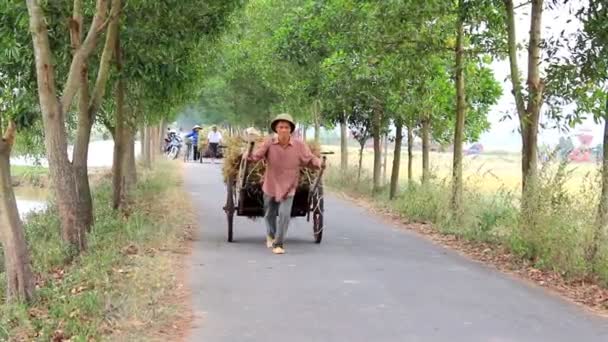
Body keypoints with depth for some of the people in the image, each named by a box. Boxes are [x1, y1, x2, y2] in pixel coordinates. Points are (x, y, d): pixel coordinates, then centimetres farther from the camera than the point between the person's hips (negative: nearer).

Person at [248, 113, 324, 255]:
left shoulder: (299, 145, -16)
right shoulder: (269, 143, -17)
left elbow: (310, 159, -11)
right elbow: (257, 155, -24)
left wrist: (319, 163, -31)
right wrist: (249, 157, -45)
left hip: (288, 187, -1)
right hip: (270, 185, 2)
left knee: (284, 214, -18)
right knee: (269, 213, 21)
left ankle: (278, 244, -4)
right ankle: (270, 235, 51)